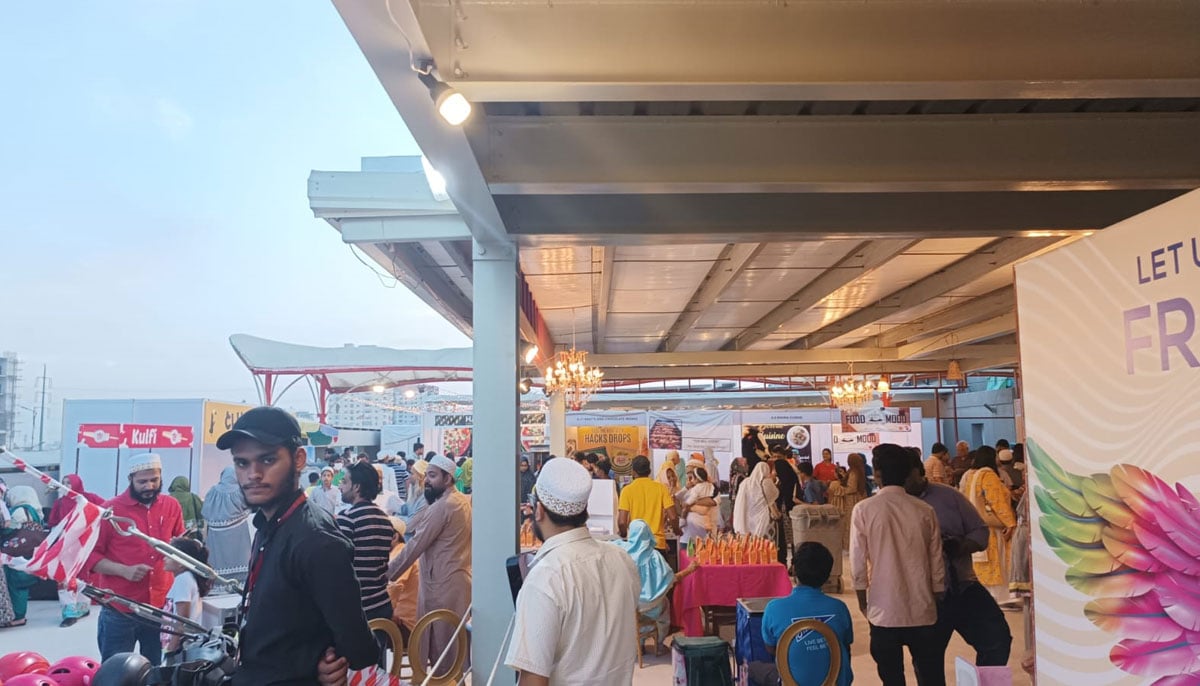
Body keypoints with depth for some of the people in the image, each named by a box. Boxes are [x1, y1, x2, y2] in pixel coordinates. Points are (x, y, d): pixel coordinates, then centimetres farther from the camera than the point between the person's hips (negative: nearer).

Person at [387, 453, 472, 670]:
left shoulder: (441, 507, -17)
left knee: (439, 643, 1)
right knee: (454, 643, 15)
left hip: (442, 584, -9)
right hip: (459, 579, 9)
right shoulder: (464, 501, 10)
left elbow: (416, 545, -15)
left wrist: (388, 573, -9)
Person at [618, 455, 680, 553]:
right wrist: (676, 529, 17)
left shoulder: (627, 490, -3)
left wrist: (623, 533, 12)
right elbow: (673, 517, -4)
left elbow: (622, 522, -9)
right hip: (658, 543, 1)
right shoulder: (661, 488, 1)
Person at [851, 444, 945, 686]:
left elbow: (858, 562, -6)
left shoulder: (864, 510, -9)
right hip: (922, 610, 2)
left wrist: (862, 598, 8)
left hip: (884, 610, -2)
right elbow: (937, 561, 3)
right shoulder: (925, 511, -3)